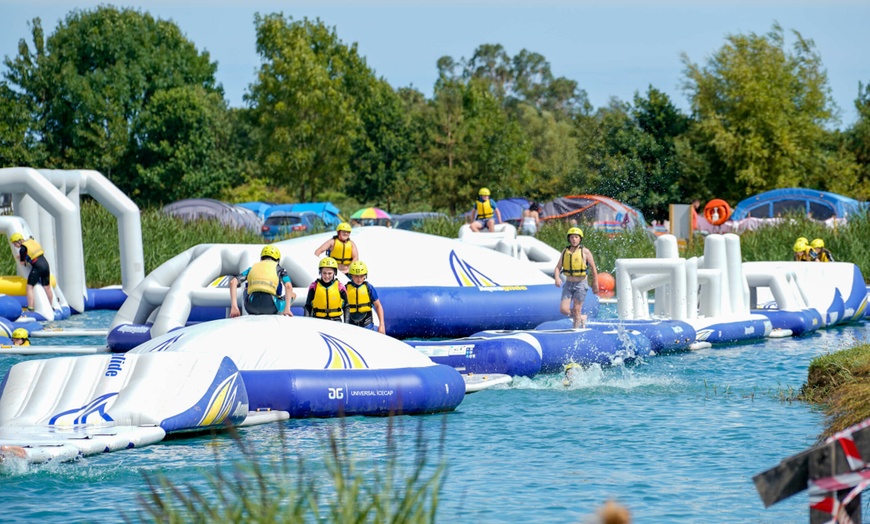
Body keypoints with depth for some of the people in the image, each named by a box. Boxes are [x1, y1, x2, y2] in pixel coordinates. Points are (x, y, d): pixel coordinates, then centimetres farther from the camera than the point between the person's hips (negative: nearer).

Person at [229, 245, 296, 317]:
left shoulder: (252, 268, 23)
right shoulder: (278, 268, 16)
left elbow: (233, 282, 10)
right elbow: (288, 286, -3)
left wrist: (234, 307, 4)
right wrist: (287, 309, -1)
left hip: (251, 307, 2)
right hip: (270, 307, -2)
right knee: (293, 294, 30)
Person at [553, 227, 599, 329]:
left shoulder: (585, 252, -6)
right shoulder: (565, 251, 5)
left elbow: (593, 269, 1)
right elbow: (558, 268, 4)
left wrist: (595, 285, 3)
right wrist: (557, 278, -17)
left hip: (581, 284, -4)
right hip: (568, 284, 4)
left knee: (576, 310, -4)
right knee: (563, 309, -4)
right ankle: (581, 318, 21)